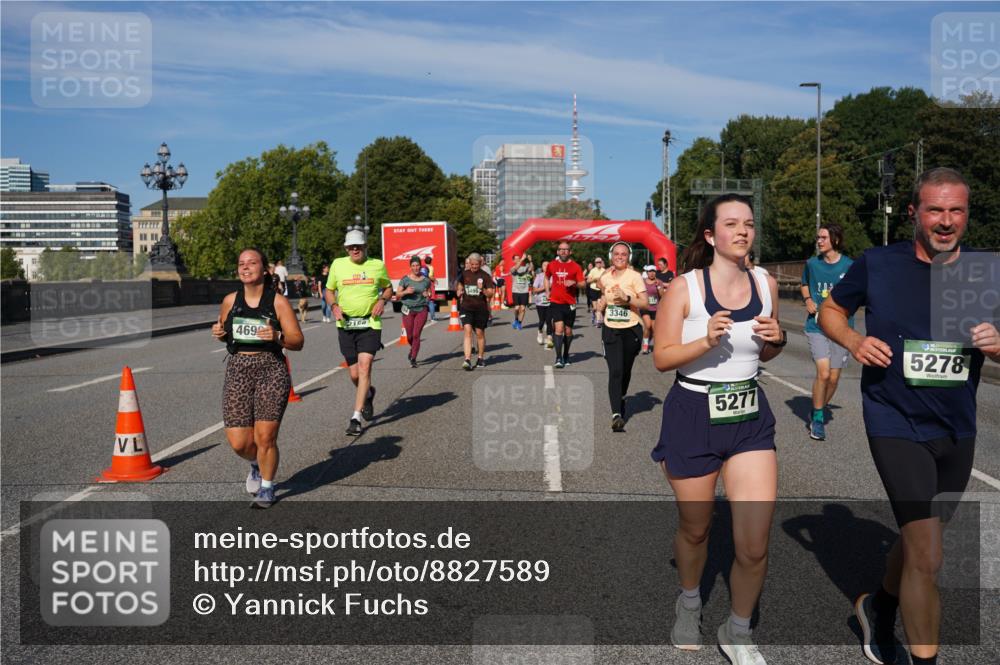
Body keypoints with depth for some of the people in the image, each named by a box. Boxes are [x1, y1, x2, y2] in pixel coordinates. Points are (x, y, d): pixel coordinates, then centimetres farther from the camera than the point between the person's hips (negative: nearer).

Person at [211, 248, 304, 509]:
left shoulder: (278, 302, -3)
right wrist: (218, 333, 0)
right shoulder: (230, 301, 7)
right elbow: (223, 332, 23)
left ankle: (267, 487, 23)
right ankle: (256, 464, 36)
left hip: (271, 370, -3)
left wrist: (277, 337, -21)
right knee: (239, 442, -1)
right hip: (237, 371, 3)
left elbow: (298, 341, -2)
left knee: (265, 437, -3)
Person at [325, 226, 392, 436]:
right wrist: (334, 305, -4)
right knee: (355, 374, 6)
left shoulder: (378, 265, 3)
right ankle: (368, 393, 41)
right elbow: (329, 290, 16)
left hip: (370, 324, -2)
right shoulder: (338, 264, 4)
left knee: (364, 366, -15)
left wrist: (382, 301, -3)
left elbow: (388, 287, 18)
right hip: (345, 325, 2)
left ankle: (356, 417, -11)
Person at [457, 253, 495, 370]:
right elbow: (459, 285, 25)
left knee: (480, 333, 10)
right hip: (466, 307, 1)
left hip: (481, 308, -1)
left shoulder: (485, 276, -4)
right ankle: (467, 360, -20)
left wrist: (483, 289, -23)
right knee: (467, 330, -13)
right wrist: (460, 291, 7)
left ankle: (481, 358, 29)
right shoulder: (464, 274, 4)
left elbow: (490, 294, -7)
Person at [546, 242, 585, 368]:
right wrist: (547, 292, 12)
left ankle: (566, 355, 31)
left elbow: (583, 284, -1)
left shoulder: (575, 266, -1)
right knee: (559, 328, -14)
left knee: (568, 331, 11)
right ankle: (558, 358, -12)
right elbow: (547, 278, 24)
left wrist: (574, 283, -21)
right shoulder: (552, 265, 5)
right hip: (555, 302, 0)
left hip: (570, 303, 0)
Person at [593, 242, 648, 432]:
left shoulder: (634, 276, -5)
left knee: (625, 371, 12)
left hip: (631, 330, -2)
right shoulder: (605, 278, 8)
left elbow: (645, 303, -10)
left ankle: (620, 399, 39)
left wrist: (627, 298, -23)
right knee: (615, 371, -12)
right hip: (611, 330, 2)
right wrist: (600, 306, 1)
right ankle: (616, 414, -17)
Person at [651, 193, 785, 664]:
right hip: (693, 417, -3)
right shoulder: (685, 288, -10)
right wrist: (707, 341, -25)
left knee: (754, 546, -3)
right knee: (695, 530, 16)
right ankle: (689, 602, 47)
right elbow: (661, 358, -10)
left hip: (750, 418, 3)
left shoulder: (765, 284, 2)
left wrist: (776, 340, -7)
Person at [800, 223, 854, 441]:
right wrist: (808, 300, 3)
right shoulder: (812, 264, 3)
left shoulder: (850, 266, -4)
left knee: (833, 378, 6)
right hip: (817, 326, 0)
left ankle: (820, 411, 32)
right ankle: (817, 418, 2)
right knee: (823, 372, -15)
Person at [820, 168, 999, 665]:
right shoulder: (877, 265, -7)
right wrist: (853, 341, -14)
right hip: (898, 425, -4)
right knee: (927, 557, -8)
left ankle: (879, 607, 49)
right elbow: (830, 310, 6)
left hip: (957, 431, 4)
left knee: (918, 537, 22)